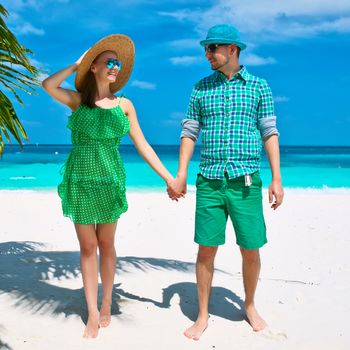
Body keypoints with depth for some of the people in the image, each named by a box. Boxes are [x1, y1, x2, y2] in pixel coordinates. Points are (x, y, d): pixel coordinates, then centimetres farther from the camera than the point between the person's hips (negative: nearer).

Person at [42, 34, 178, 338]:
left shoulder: (124, 105, 4)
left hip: (110, 181, 1)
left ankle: (106, 305, 25)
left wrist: (168, 177, -2)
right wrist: (76, 65, -5)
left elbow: (142, 145, 3)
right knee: (87, 247, 4)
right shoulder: (78, 100, 0)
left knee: (106, 244, 9)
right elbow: (48, 85, -20)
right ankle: (93, 315, 12)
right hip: (80, 180, -1)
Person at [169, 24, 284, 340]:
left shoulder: (258, 86, 5)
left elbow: (270, 133, 4)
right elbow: (189, 133, 9)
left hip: (246, 181, -1)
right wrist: (181, 175, 0)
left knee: (251, 250, 5)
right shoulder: (201, 88, 9)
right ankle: (202, 316, 17)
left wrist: (276, 178, -3)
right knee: (206, 250, 3)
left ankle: (250, 305, 29)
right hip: (209, 181, 1)